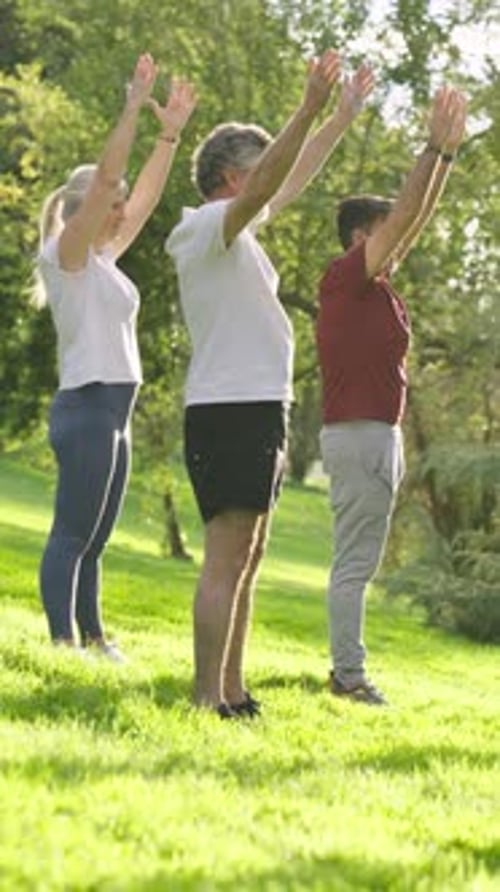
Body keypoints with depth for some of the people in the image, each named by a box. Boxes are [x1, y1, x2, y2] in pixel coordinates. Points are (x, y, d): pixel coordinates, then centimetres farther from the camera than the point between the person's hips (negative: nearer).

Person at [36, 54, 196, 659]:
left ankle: (92, 641, 14)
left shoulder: (102, 258, 17)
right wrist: (134, 108, -15)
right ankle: (61, 643, -13)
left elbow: (146, 196, 22)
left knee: (95, 537, 11)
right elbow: (106, 178, -16)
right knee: (72, 533, -11)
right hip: (87, 405, -9)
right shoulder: (68, 253, -6)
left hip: (113, 409, 9)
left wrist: (171, 133, 18)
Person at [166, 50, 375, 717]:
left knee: (245, 563, 13)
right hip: (230, 412, -11)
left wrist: (346, 115, 31)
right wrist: (310, 108, -34)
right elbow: (267, 184, -28)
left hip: (258, 412, 11)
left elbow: (295, 180, 29)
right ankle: (206, 701, -14)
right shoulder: (208, 227, -10)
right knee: (226, 563, -13)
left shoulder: (237, 231, 18)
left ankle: (233, 694, 18)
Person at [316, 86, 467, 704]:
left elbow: (418, 220, 18)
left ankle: (347, 670, 14)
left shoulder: (378, 287, 15)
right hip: (358, 435, -10)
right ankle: (348, 674, -6)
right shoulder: (344, 278, -10)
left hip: (379, 433, 10)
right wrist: (434, 148, -14)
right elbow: (404, 215, -15)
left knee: (359, 560, 11)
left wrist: (449, 154, 14)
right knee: (355, 560, -8)